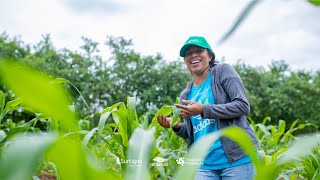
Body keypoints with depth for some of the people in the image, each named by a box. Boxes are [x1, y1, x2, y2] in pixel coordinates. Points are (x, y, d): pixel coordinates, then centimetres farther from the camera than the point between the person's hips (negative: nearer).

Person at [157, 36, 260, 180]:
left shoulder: (223, 71, 0)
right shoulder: (185, 95, 14)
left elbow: (243, 106, -10)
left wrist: (203, 110, -17)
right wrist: (176, 126, -1)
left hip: (237, 159, -4)